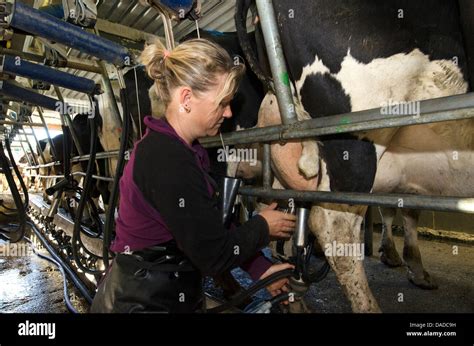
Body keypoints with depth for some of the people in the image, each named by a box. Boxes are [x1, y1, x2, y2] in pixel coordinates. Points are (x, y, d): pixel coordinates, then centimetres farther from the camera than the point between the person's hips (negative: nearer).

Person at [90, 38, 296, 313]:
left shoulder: (174, 147, 0)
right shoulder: (168, 161, -28)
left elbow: (208, 230, 3)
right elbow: (212, 256, -23)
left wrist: (260, 268, 0)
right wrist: (262, 227, -7)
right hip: (144, 301, -8)